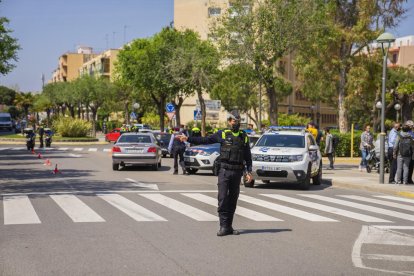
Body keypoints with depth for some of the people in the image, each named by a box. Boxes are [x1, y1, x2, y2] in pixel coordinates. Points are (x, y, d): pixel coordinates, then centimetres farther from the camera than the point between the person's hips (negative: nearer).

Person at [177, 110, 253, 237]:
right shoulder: (222, 134, 3)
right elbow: (205, 140, 1)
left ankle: (229, 226, 16)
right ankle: (223, 227, -3)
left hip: (237, 172, 3)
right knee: (223, 199, -8)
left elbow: (248, 156, 13)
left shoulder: (244, 136, 10)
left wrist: (249, 171, 5)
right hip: (224, 170, -3)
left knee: (233, 200, 8)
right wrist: (188, 139, -6)